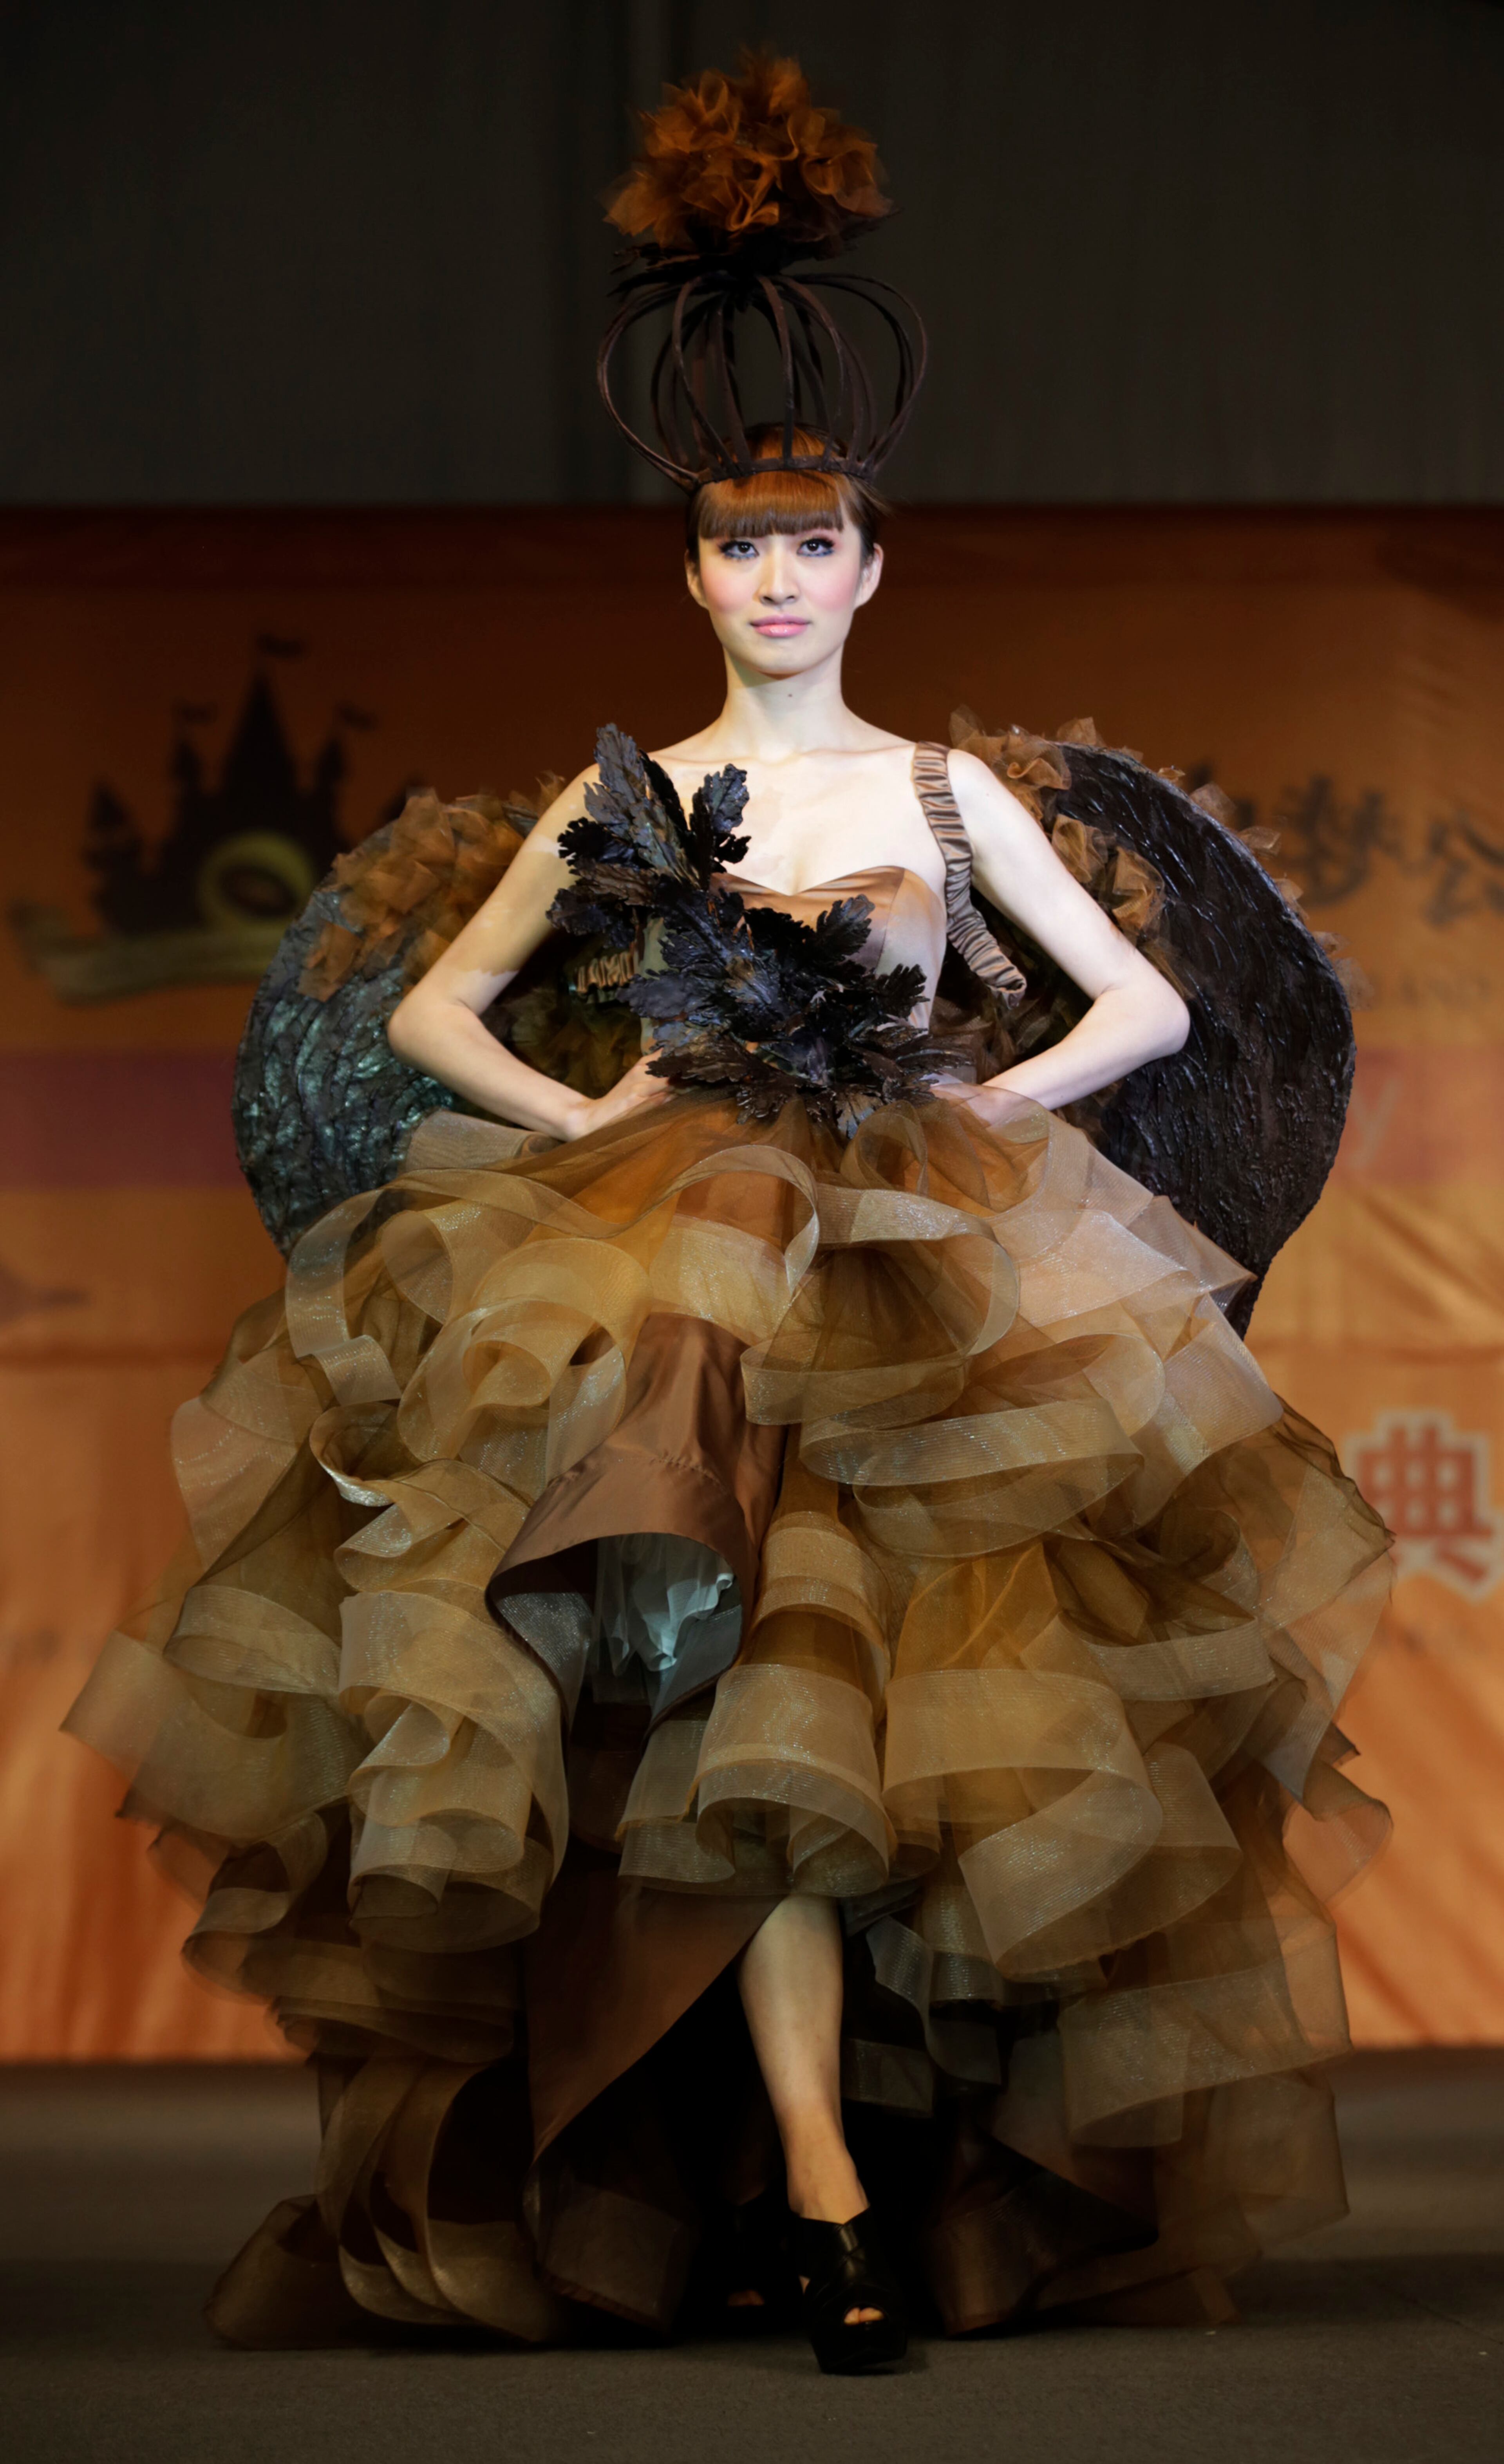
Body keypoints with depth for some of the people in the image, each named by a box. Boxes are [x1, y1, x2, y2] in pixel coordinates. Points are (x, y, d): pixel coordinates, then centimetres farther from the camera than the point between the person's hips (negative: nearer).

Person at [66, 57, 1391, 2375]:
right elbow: (433, 1010, 17)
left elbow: (1151, 1001, 14)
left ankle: (790, 2166, -5)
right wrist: (583, 1110, 1)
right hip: (673, 1271, -1)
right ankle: (830, 2188, -20)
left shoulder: (952, 791, 11)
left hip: (917, 1275, 1)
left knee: (829, 1681, -11)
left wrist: (987, 1101, 1)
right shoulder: (623, 797, 11)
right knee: (755, 1685, -15)